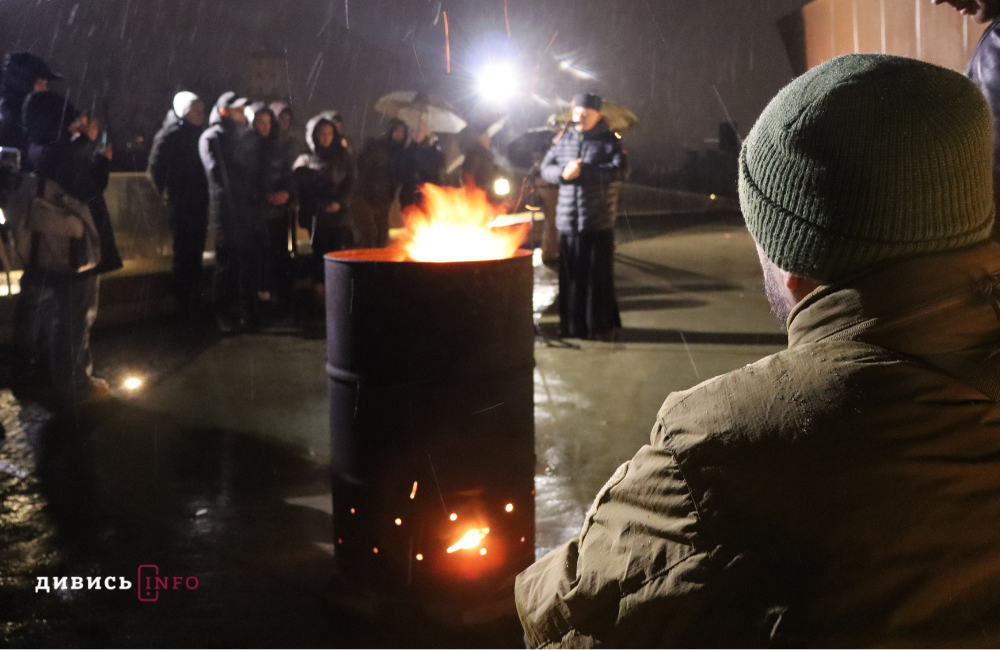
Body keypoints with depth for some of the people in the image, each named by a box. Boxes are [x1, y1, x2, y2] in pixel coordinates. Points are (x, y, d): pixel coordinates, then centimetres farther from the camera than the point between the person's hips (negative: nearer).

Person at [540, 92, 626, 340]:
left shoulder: (609, 141, -1)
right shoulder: (563, 140, 12)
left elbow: (620, 170, -14)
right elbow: (546, 168, 12)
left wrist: (584, 171, -18)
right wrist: (562, 172, -10)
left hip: (599, 221, -4)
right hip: (568, 218, 4)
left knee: (598, 274, -1)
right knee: (570, 274, 7)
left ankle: (601, 326, 8)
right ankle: (572, 324, 17)